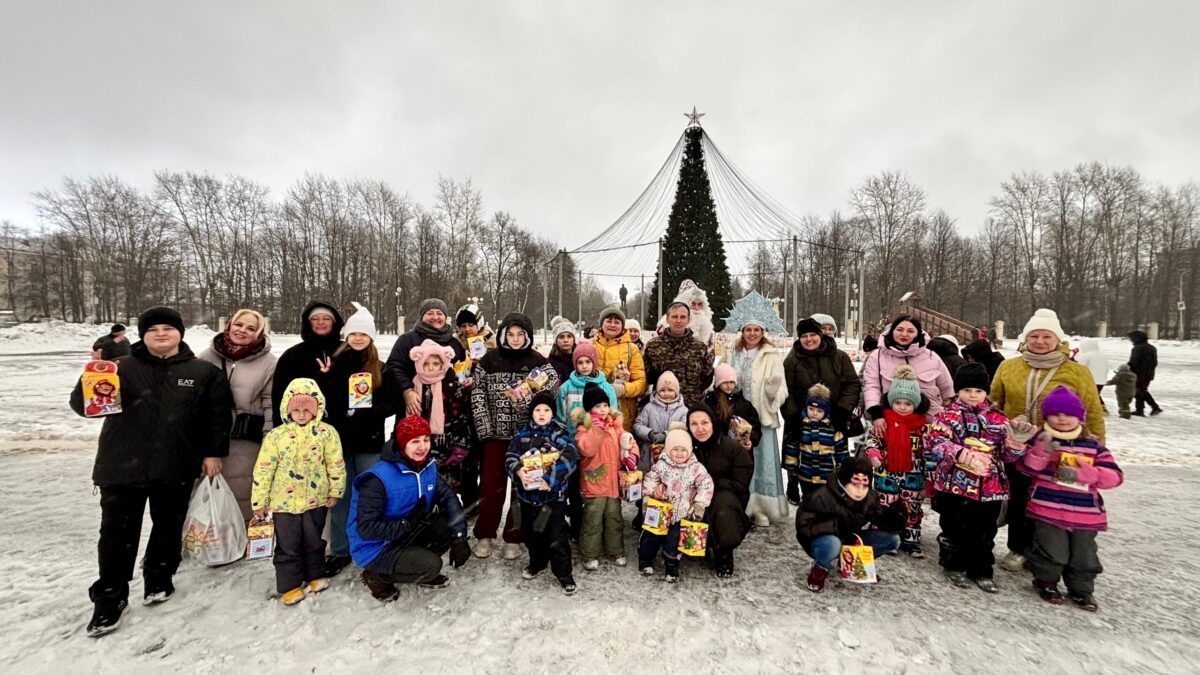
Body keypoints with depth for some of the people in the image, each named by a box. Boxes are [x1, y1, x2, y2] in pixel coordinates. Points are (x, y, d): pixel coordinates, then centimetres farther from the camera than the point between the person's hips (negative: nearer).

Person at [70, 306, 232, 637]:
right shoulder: (122, 369, 1)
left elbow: (219, 413, 3)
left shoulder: (203, 372, 1)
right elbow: (82, 404, -2)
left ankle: (159, 579, 34)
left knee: (168, 527, 14)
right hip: (122, 467, 0)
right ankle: (110, 598, 20)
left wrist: (214, 453, 0)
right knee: (118, 533, 5)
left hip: (176, 468, 1)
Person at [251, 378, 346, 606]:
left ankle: (315, 576, 36)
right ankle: (290, 585, 26)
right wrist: (259, 502, -1)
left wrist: (335, 492, -2)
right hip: (284, 502, 0)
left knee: (314, 542, 17)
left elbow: (336, 465, -4)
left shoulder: (326, 432, -10)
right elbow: (263, 470, -4)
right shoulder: (276, 436, -8)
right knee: (287, 546, 10)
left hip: (316, 500, 0)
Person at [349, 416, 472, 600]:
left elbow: (448, 498, -9)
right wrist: (409, 523, -29)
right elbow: (366, 528, -27)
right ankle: (376, 577, 2)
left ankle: (424, 570, 12)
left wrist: (459, 536, -21)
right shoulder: (378, 479, -27)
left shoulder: (429, 467, -7)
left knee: (451, 525, -10)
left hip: (406, 535, 7)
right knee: (431, 565, -23)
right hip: (374, 548, -7)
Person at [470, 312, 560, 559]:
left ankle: (514, 538, 22)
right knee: (490, 484, 6)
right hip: (495, 432, 0)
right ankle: (484, 535, 24)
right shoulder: (489, 360, 1)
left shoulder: (537, 361, 0)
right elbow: (478, 396, 0)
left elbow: (554, 389, -4)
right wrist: (484, 429, -6)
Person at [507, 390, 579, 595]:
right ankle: (536, 563, 43)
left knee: (557, 536, 1)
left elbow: (570, 459, -20)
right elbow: (510, 456, 1)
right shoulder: (523, 432, 3)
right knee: (532, 534, 20)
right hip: (528, 494, 4)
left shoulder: (560, 433, -9)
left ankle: (564, 573, 17)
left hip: (554, 495, -4)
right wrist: (518, 471, -20)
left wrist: (550, 480, -25)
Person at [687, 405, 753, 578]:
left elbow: (740, 484, -9)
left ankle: (724, 554, -6)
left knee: (724, 509, -35)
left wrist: (711, 483, -18)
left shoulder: (732, 447, -13)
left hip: (727, 494, -2)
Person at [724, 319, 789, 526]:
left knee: (761, 460, 1)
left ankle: (761, 509, 12)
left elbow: (780, 386, -7)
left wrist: (775, 392, -28)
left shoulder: (771, 356, -2)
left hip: (761, 416, -3)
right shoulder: (734, 354, 10)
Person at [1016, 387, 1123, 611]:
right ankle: (1046, 581, 26)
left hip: (1086, 513, 3)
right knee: (1051, 553, 3)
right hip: (1048, 510, -3)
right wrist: (1041, 452, -29)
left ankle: (1081, 589, 35)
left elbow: (1115, 476, -4)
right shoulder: (1041, 440, -4)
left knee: (1084, 556, 15)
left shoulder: (1094, 445, 4)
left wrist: (1083, 474, -19)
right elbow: (1027, 468, -13)